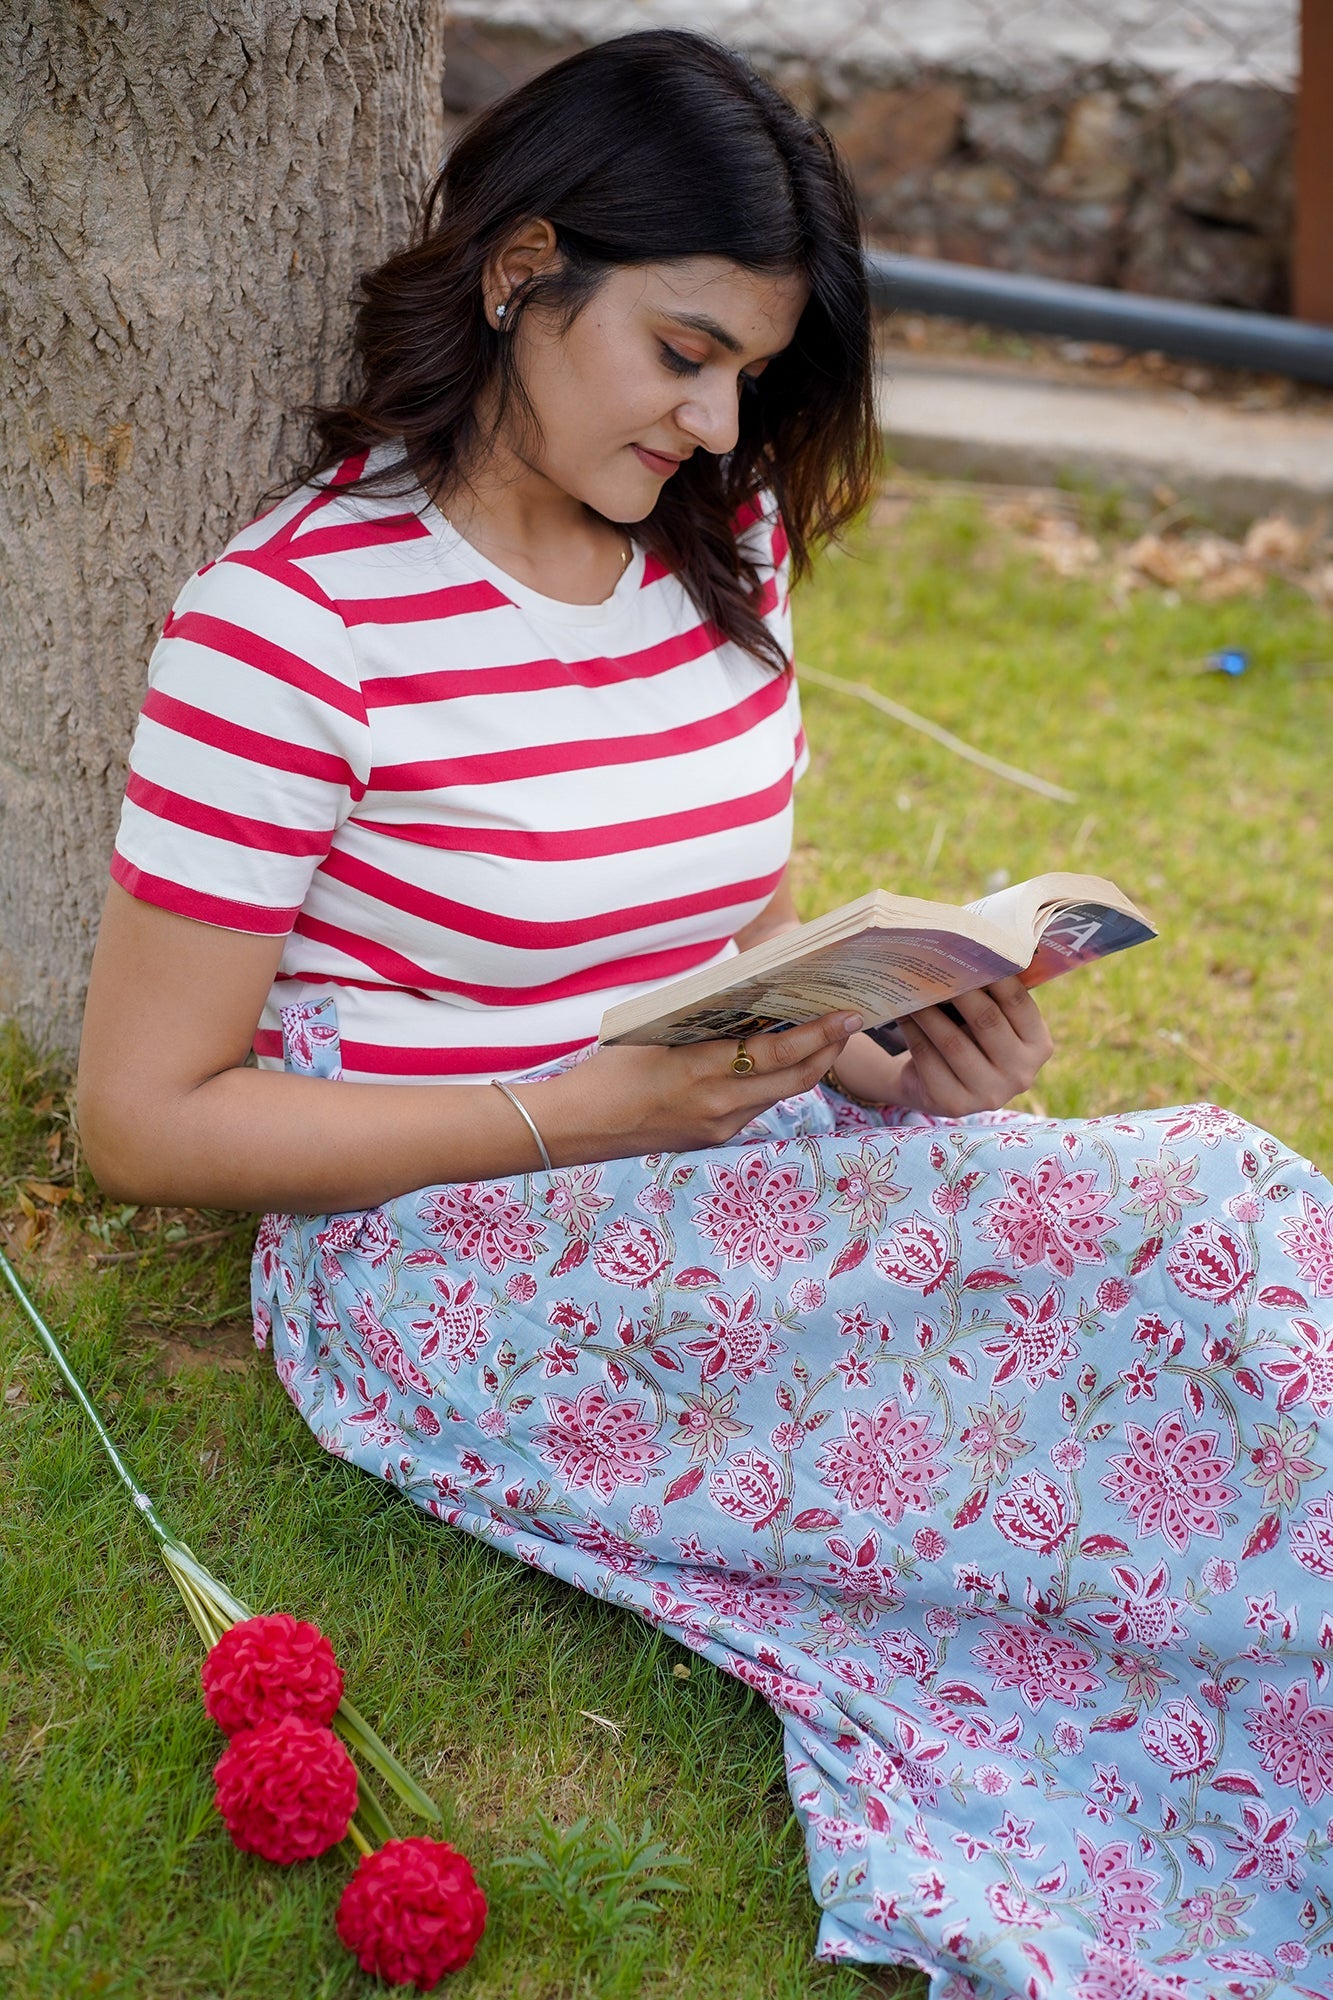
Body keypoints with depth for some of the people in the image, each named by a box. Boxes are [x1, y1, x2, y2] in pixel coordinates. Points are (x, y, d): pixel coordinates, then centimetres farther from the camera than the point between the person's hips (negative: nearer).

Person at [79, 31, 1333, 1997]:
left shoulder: (727, 549, 7)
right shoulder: (300, 615, -13)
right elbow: (145, 1118, -11)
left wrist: (890, 1046, -6)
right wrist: (582, 1115, -19)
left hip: (756, 1164, 7)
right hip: (452, 1248, -6)